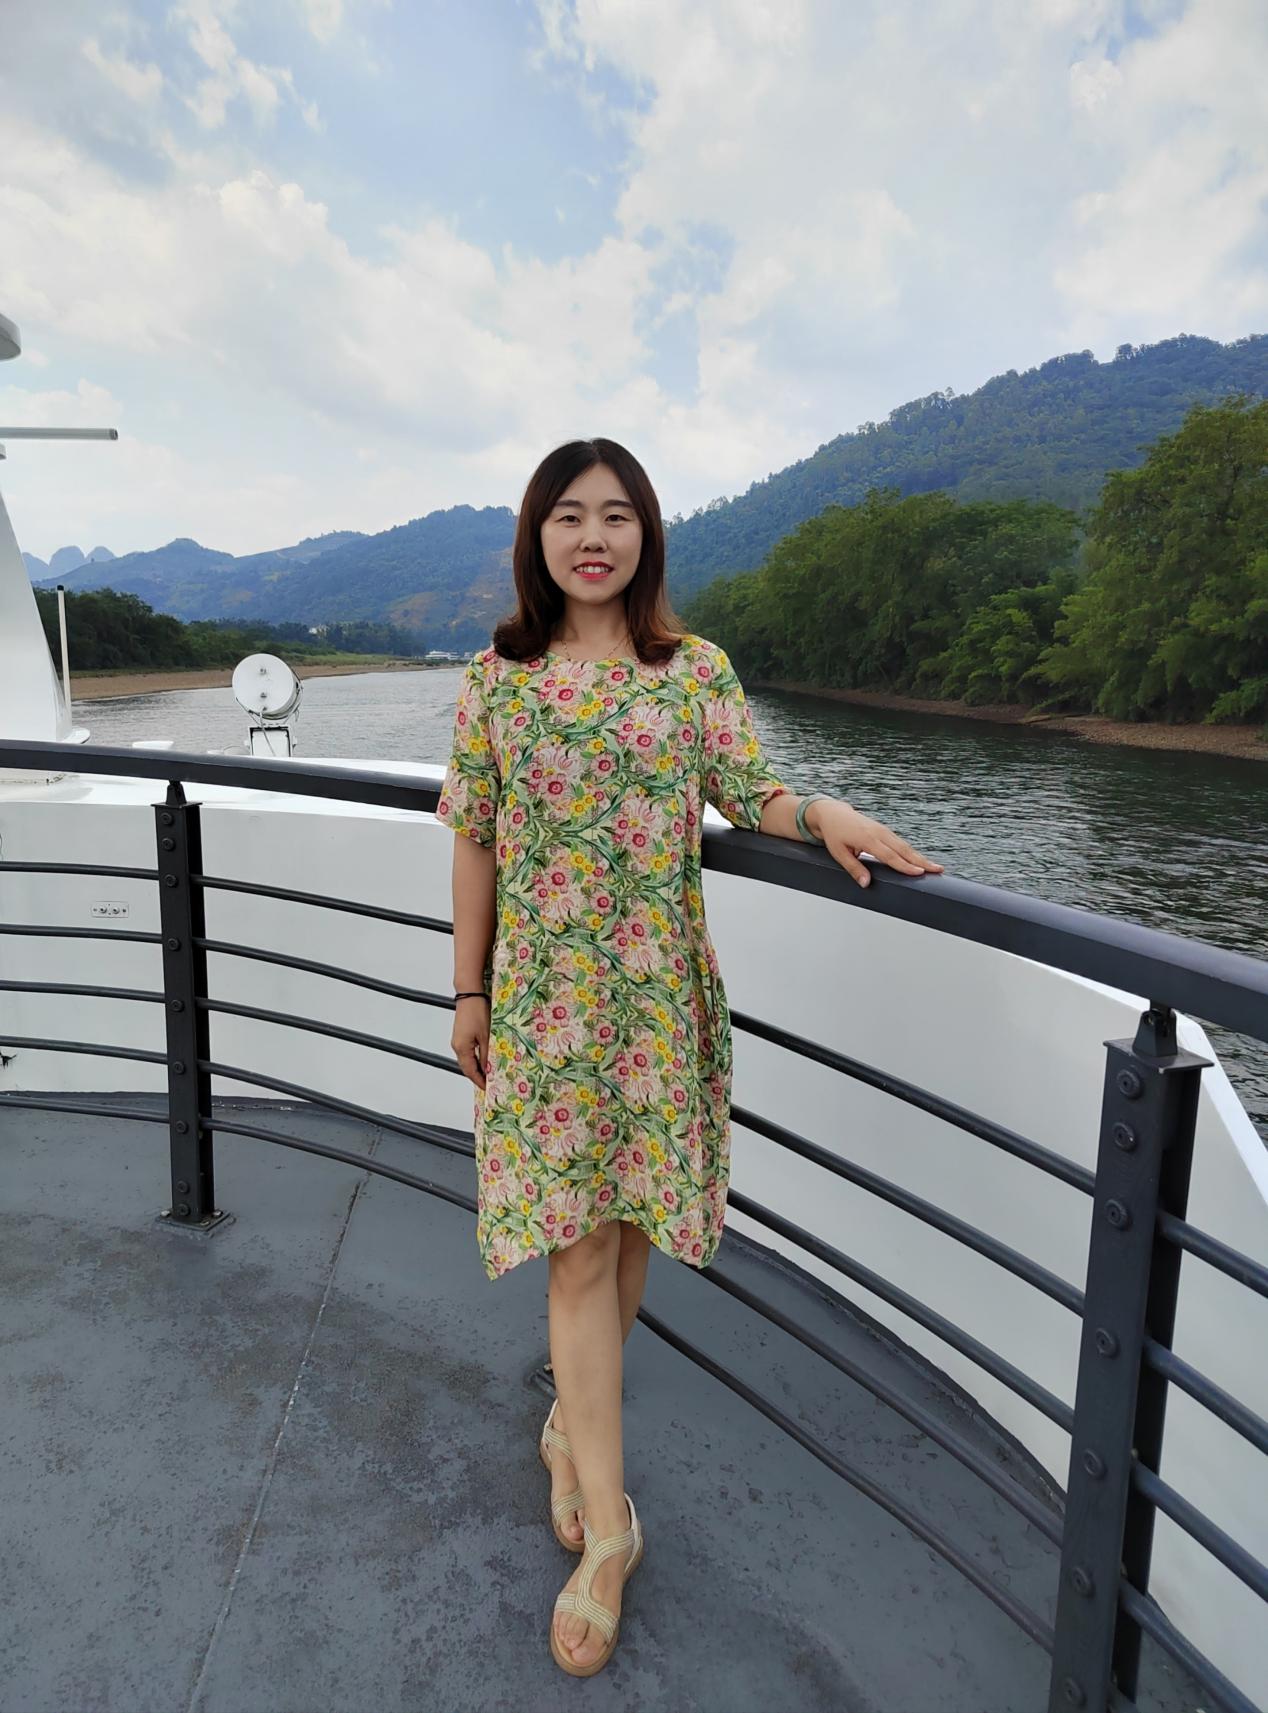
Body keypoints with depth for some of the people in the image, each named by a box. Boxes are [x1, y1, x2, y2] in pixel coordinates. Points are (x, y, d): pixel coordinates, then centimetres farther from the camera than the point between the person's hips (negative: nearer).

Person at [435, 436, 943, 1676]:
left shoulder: (696, 669, 2)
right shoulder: (496, 679, 1)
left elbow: (748, 799, 3)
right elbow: (477, 846, 4)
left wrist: (824, 813, -19)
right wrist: (469, 994, 5)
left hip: (661, 989, 1)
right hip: (545, 991, -1)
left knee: (630, 1223, 12)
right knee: (576, 1241, 0)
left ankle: (572, 1423, 39)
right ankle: (606, 1522, 14)